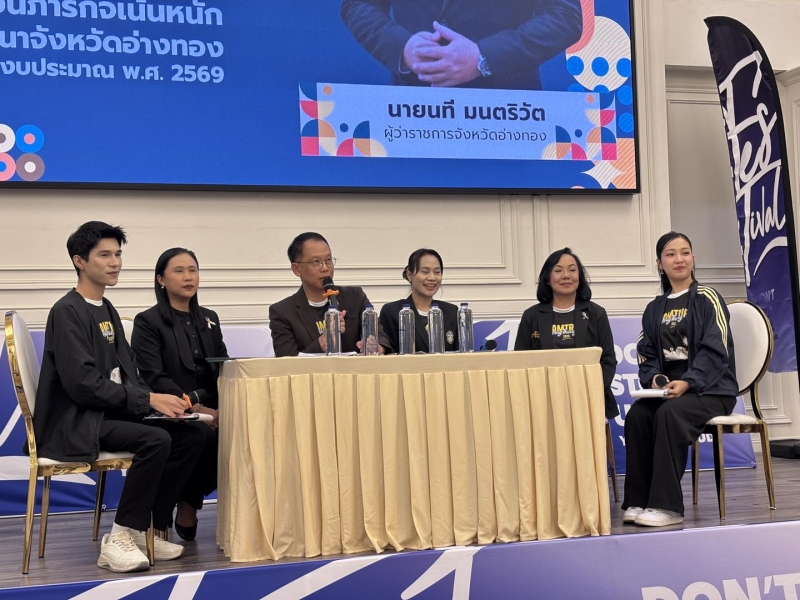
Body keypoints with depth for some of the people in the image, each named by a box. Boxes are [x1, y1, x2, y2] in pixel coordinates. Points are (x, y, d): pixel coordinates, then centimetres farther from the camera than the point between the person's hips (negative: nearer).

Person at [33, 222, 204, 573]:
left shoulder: (107, 310, 18)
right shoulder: (67, 312, -10)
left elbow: (127, 374, 15)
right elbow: (83, 384, -21)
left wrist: (162, 401, -5)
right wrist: (148, 399, -22)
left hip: (110, 412, 9)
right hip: (74, 423, -8)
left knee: (191, 436, -10)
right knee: (156, 440, -30)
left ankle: (147, 531, -3)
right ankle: (118, 541, -19)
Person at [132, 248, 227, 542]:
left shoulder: (209, 319, 20)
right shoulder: (148, 322, 2)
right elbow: (154, 378, -10)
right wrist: (195, 407, -23)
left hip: (210, 408, 5)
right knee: (206, 436, -34)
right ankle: (187, 508, -12)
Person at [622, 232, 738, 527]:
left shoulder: (707, 299, -1)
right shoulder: (654, 309, 14)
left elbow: (715, 350, -11)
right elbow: (647, 355, 11)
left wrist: (687, 383, -23)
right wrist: (655, 378, -11)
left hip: (710, 389, -4)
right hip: (668, 387, 5)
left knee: (669, 414, -33)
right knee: (636, 415, -25)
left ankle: (667, 505, -29)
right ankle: (638, 501, -20)